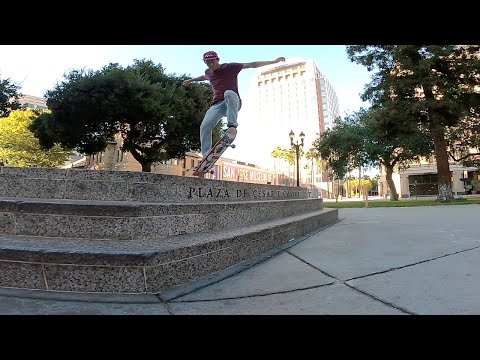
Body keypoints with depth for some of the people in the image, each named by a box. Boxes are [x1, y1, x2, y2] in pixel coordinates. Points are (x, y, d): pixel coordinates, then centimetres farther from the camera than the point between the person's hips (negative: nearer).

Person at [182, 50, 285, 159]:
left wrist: (274, 61, -6)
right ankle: (206, 156, -12)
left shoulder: (230, 67, -1)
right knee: (204, 126, -17)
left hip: (233, 103, -4)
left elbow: (252, 65, -3)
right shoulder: (208, 72, 14)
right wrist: (190, 80, 56)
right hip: (217, 104, 4)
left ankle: (232, 126, -40)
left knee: (228, 93, -39)